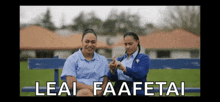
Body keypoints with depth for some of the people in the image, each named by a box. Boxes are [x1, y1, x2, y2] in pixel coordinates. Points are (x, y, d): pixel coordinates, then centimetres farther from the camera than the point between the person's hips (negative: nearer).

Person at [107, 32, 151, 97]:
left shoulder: (144, 58, 7)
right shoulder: (120, 59, 23)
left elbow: (140, 74, -13)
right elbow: (112, 78, 11)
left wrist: (123, 68, -25)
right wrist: (112, 70, -12)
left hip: (134, 93, -4)